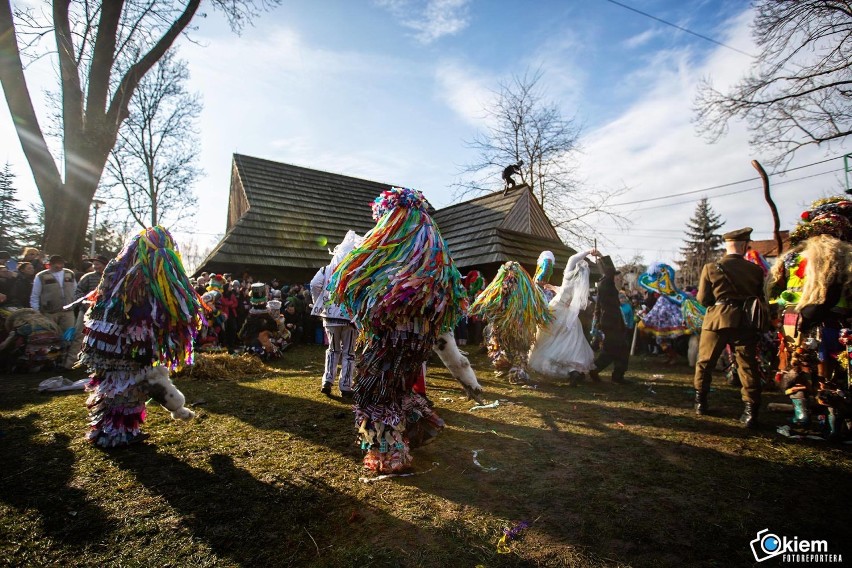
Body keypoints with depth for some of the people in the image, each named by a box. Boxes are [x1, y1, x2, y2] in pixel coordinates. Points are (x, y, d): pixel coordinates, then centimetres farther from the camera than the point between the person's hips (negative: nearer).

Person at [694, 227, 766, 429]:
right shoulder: (755, 270, 0)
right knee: (748, 366, 8)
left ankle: (701, 402, 21)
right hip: (745, 322, 1)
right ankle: (751, 411, 6)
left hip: (716, 320, -1)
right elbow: (760, 298, 8)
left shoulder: (711, 268, -5)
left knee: (705, 362, 13)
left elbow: (702, 299, -2)